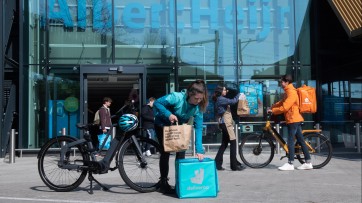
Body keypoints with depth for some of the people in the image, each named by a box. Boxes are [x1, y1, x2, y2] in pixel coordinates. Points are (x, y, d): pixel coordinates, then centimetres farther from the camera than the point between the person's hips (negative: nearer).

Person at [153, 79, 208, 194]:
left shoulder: (198, 107, -21)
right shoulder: (176, 97, -35)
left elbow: (198, 128, -24)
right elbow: (157, 103, -30)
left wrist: (199, 150, -32)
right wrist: (168, 114, -45)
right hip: (162, 125, -4)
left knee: (181, 151, 0)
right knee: (166, 152, -7)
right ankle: (163, 183, 3)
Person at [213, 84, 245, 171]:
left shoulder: (221, 99, 19)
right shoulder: (221, 99, -13)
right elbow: (233, 101, -20)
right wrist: (239, 94, -4)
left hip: (225, 123, 10)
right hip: (226, 123, -10)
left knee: (224, 144, 10)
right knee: (233, 142, -8)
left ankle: (217, 164, 10)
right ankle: (234, 165, -5)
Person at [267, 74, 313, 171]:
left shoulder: (291, 92, -16)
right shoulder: (288, 92, 16)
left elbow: (284, 107, -21)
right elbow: (281, 103, 21)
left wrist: (273, 111, -11)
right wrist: (271, 107, 11)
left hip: (293, 119, -10)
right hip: (296, 119, 10)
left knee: (290, 141, -7)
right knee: (301, 141, 10)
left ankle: (290, 164, -4)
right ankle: (308, 163, 13)